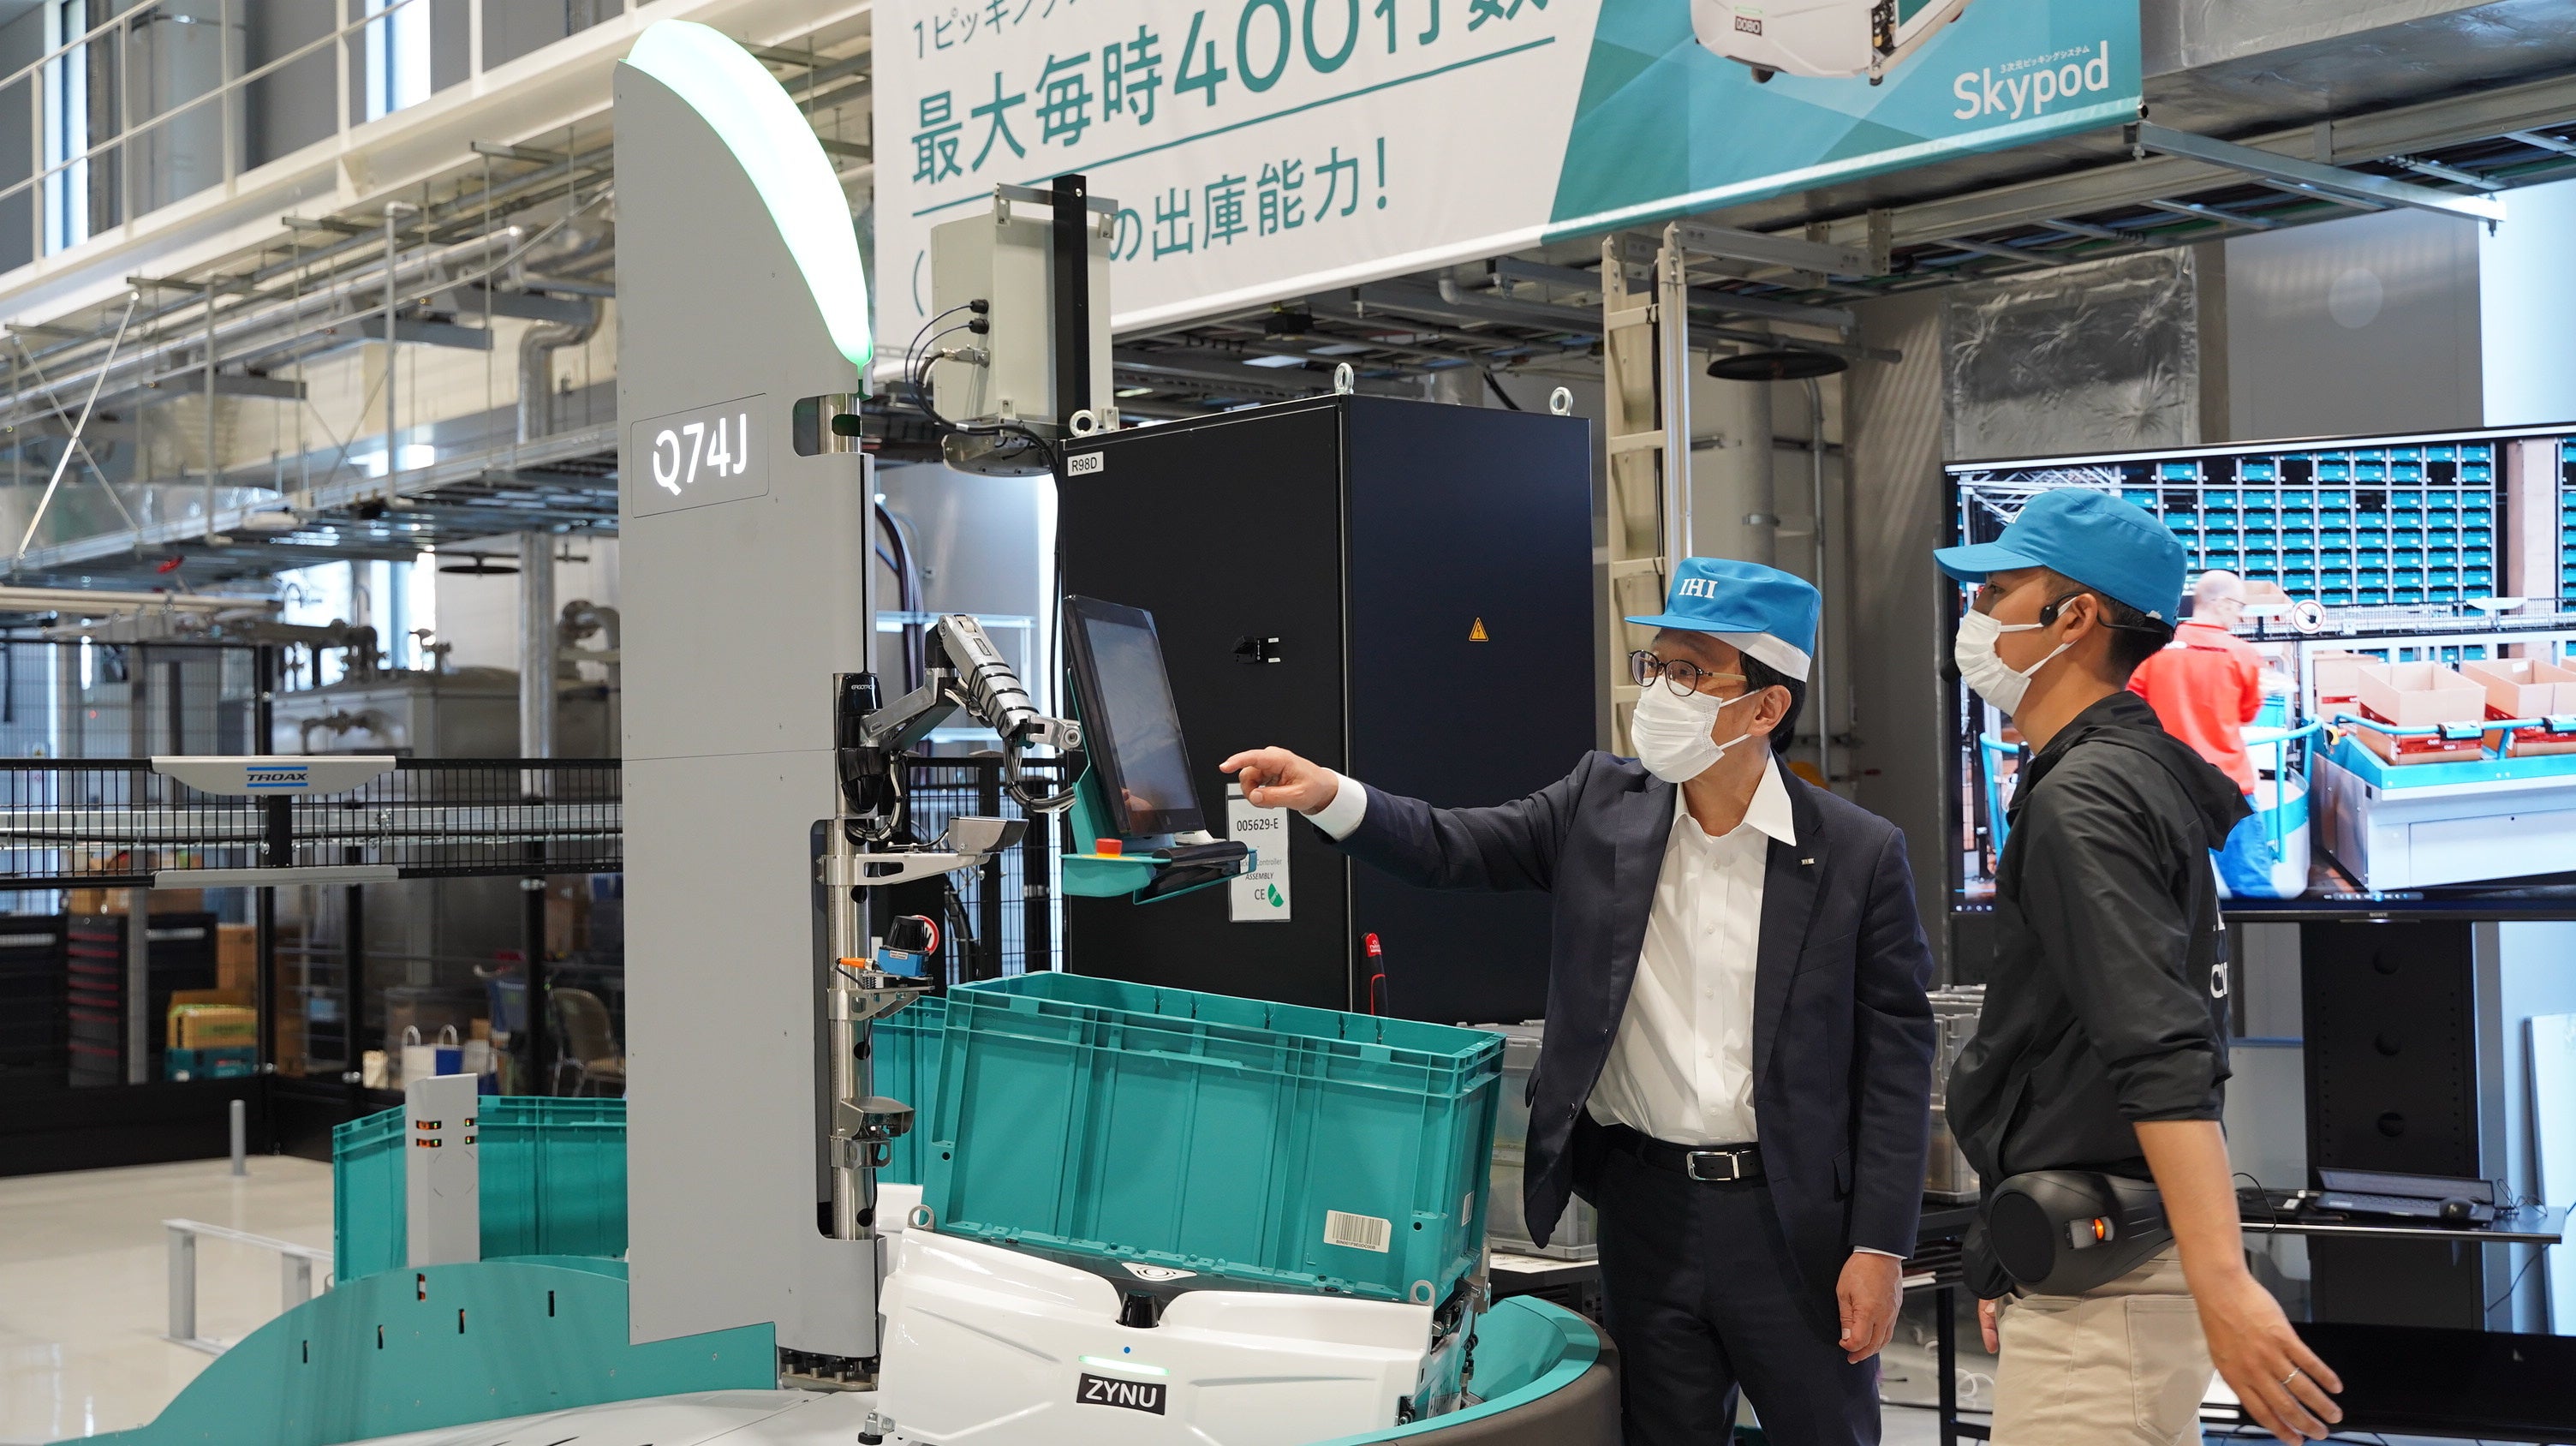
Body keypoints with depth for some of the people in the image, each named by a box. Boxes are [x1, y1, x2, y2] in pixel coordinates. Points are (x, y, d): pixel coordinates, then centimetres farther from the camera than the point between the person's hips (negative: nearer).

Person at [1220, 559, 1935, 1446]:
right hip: (1646, 1208, 3)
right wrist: (1330, 797, -21)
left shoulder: (1859, 855, -9)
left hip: (1793, 1218, -3)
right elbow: (1452, 849, -2)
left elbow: (1894, 1060, -7)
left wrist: (1878, 1248, -9)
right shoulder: (1604, 802, 1)